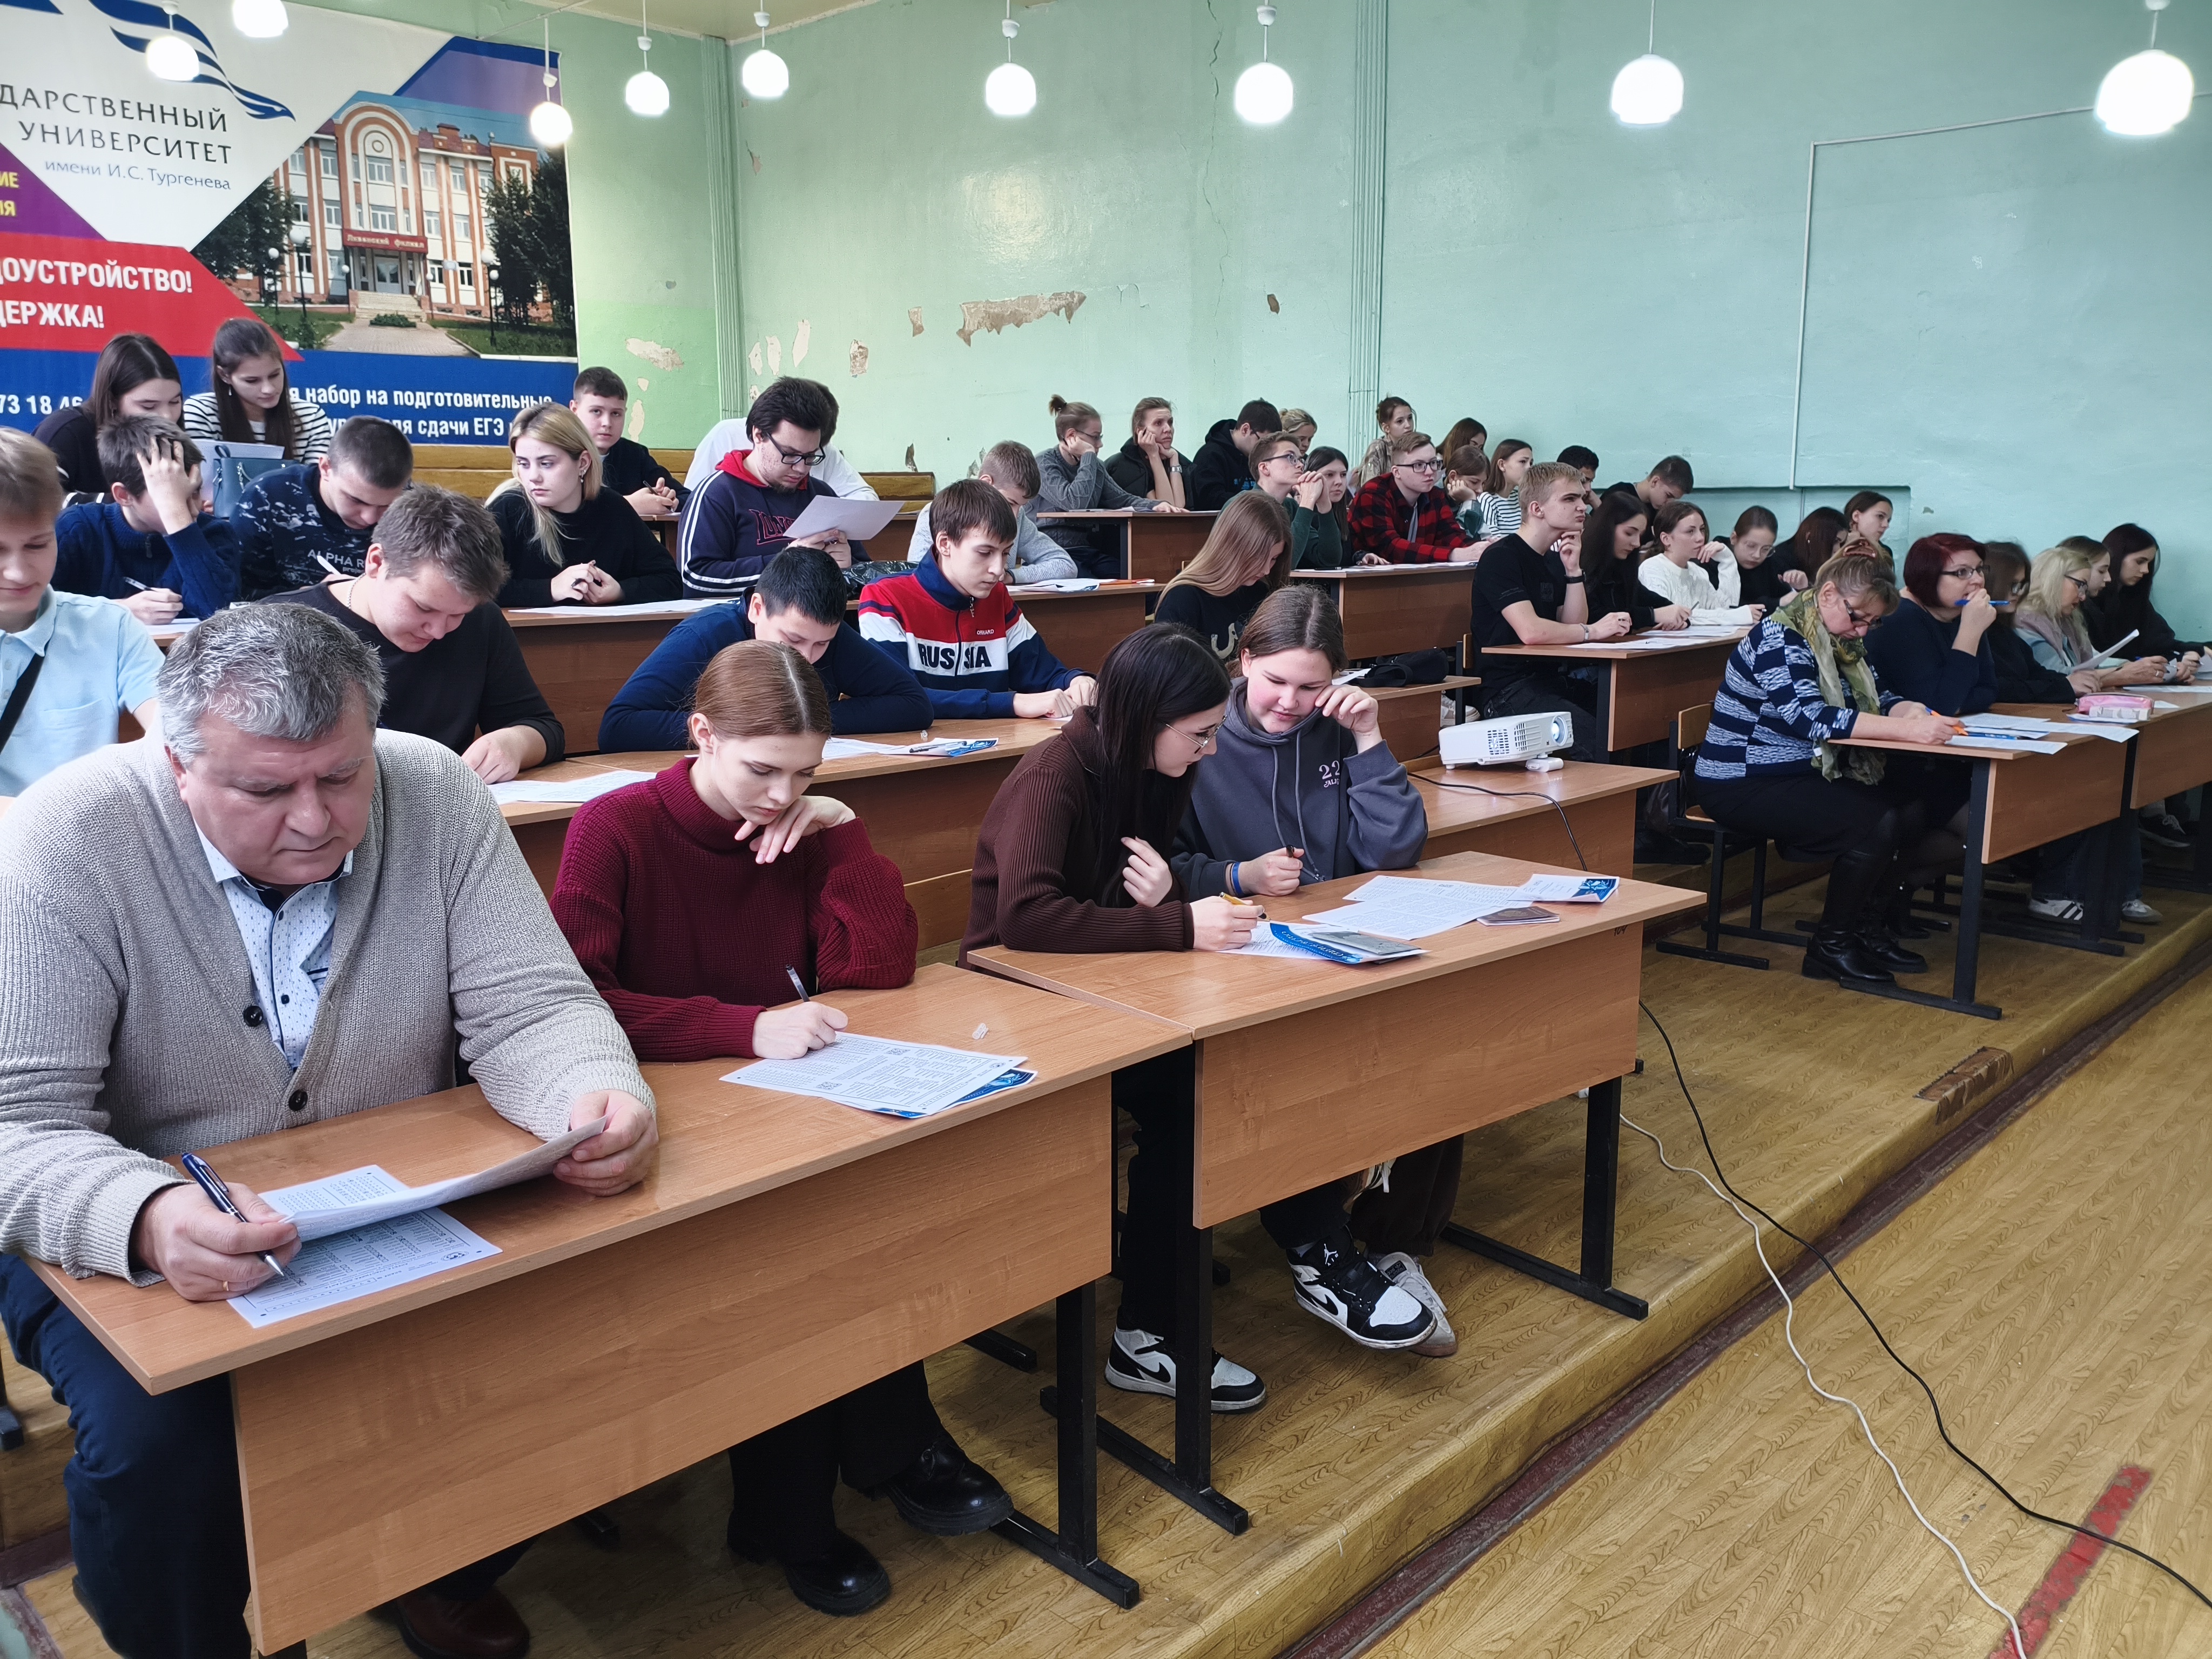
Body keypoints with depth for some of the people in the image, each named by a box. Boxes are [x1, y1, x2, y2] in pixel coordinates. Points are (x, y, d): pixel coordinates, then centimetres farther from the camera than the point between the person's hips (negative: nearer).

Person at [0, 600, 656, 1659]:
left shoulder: (434, 796, -12)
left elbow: (528, 1009, -10)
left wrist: (598, 1095, -34)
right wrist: (146, 1220, -43)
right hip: (133, 1241, -2)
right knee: (153, 1437, -27)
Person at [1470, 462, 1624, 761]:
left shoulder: (1552, 565, 19)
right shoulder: (1501, 557, -9)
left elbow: (1572, 628, 11)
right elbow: (1531, 631, -21)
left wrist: (1573, 570, 3)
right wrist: (1593, 631, -10)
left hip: (1549, 681, 9)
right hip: (1508, 690, -8)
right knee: (1600, 745, -28)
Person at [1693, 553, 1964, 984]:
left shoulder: (1842, 642, 10)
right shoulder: (1778, 637, -18)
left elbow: (1878, 698, 11)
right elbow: (1808, 717, -32)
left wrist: (1909, 711, -14)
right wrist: (1908, 730, -38)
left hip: (1806, 775, 9)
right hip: (1743, 786, -9)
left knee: (1911, 811, -8)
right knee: (1876, 823, -23)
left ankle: (1866, 929, 7)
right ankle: (1830, 947, -6)